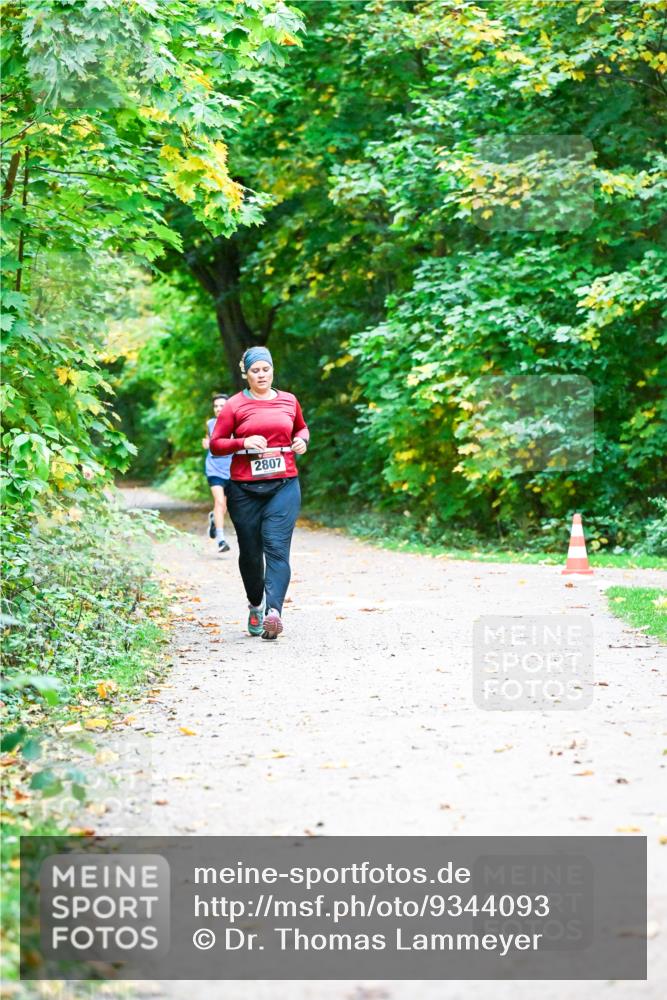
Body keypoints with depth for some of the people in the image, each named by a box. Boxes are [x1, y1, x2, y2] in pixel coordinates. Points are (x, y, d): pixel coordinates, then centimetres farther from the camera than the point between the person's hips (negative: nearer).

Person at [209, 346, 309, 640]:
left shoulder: (289, 401, 10)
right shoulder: (235, 406, 1)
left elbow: (301, 427, 28)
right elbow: (215, 444, 2)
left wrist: (302, 440, 6)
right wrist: (243, 443, -14)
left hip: (284, 486, 0)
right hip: (244, 489, 0)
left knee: (277, 547, -15)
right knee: (250, 552, 8)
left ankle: (273, 612, -26)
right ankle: (255, 606, 31)